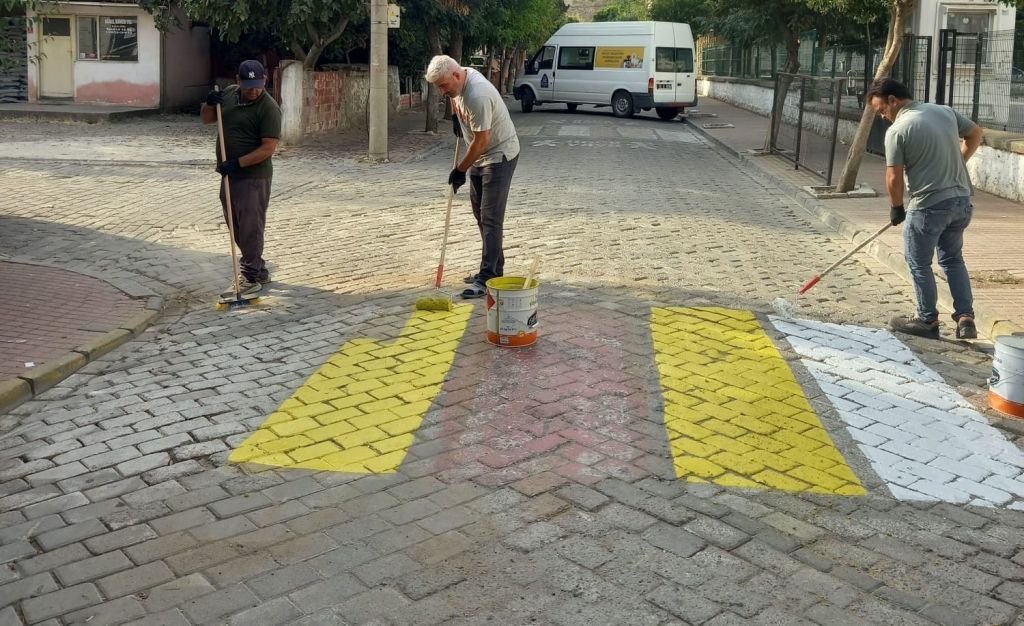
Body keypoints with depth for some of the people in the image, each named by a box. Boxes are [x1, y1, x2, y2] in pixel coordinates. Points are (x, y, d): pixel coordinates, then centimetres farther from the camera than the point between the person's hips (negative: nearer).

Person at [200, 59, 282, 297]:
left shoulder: (268, 108, -15)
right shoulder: (229, 94, 8)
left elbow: (269, 147, -20)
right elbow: (207, 119, 18)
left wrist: (238, 162, -25)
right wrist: (210, 103, -5)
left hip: (253, 177, -8)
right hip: (230, 174, 8)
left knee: (250, 227, -4)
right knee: (236, 226, 15)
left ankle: (251, 278, 5)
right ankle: (258, 269, 27)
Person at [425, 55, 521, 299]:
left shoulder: (478, 96, -31)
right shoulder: (459, 79, -3)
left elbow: (481, 141, -27)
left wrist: (460, 170, -18)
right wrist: (455, 117, 21)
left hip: (499, 155, -10)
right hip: (480, 156, 10)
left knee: (490, 219, -13)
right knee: (480, 214, 14)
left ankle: (487, 279, -13)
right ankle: (494, 269, 23)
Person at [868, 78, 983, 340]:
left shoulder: (897, 130, -13)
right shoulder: (945, 110, 7)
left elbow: (894, 178, -12)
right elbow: (975, 134, 20)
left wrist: (896, 208, 3)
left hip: (928, 205, -7)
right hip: (962, 200, 7)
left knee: (919, 264, 10)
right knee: (953, 259, 20)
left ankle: (928, 320, 18)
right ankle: (965, 317, 14)